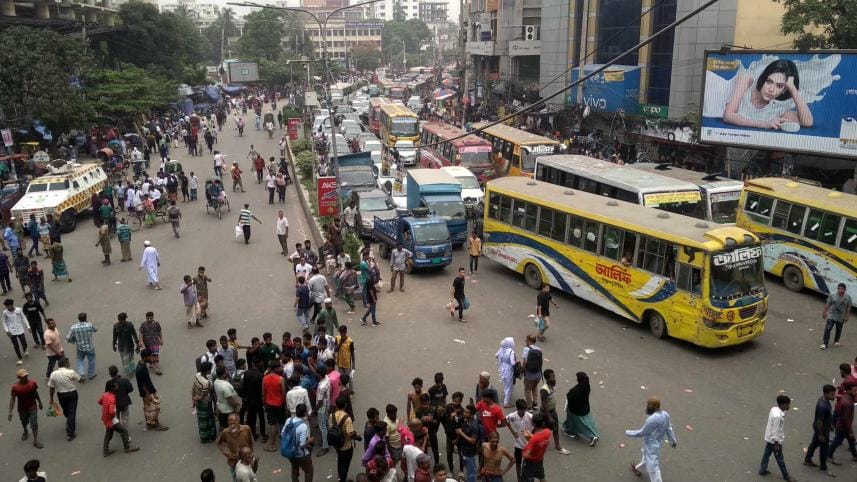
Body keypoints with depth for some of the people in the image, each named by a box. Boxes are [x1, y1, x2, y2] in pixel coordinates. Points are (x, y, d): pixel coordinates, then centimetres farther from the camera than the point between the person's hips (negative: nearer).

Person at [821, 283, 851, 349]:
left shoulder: (848, 297, -8)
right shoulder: (832, 295, -9)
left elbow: (848, 307, -2)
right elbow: (827, 304, -1)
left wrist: (846, 316, -2)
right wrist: (824, 312, 3)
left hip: (841, 317, 1)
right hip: (831, 316, -1)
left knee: (838, 330, 16)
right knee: (827, 329, -10)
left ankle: (836, 341, 38)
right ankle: (825, 343, -6)